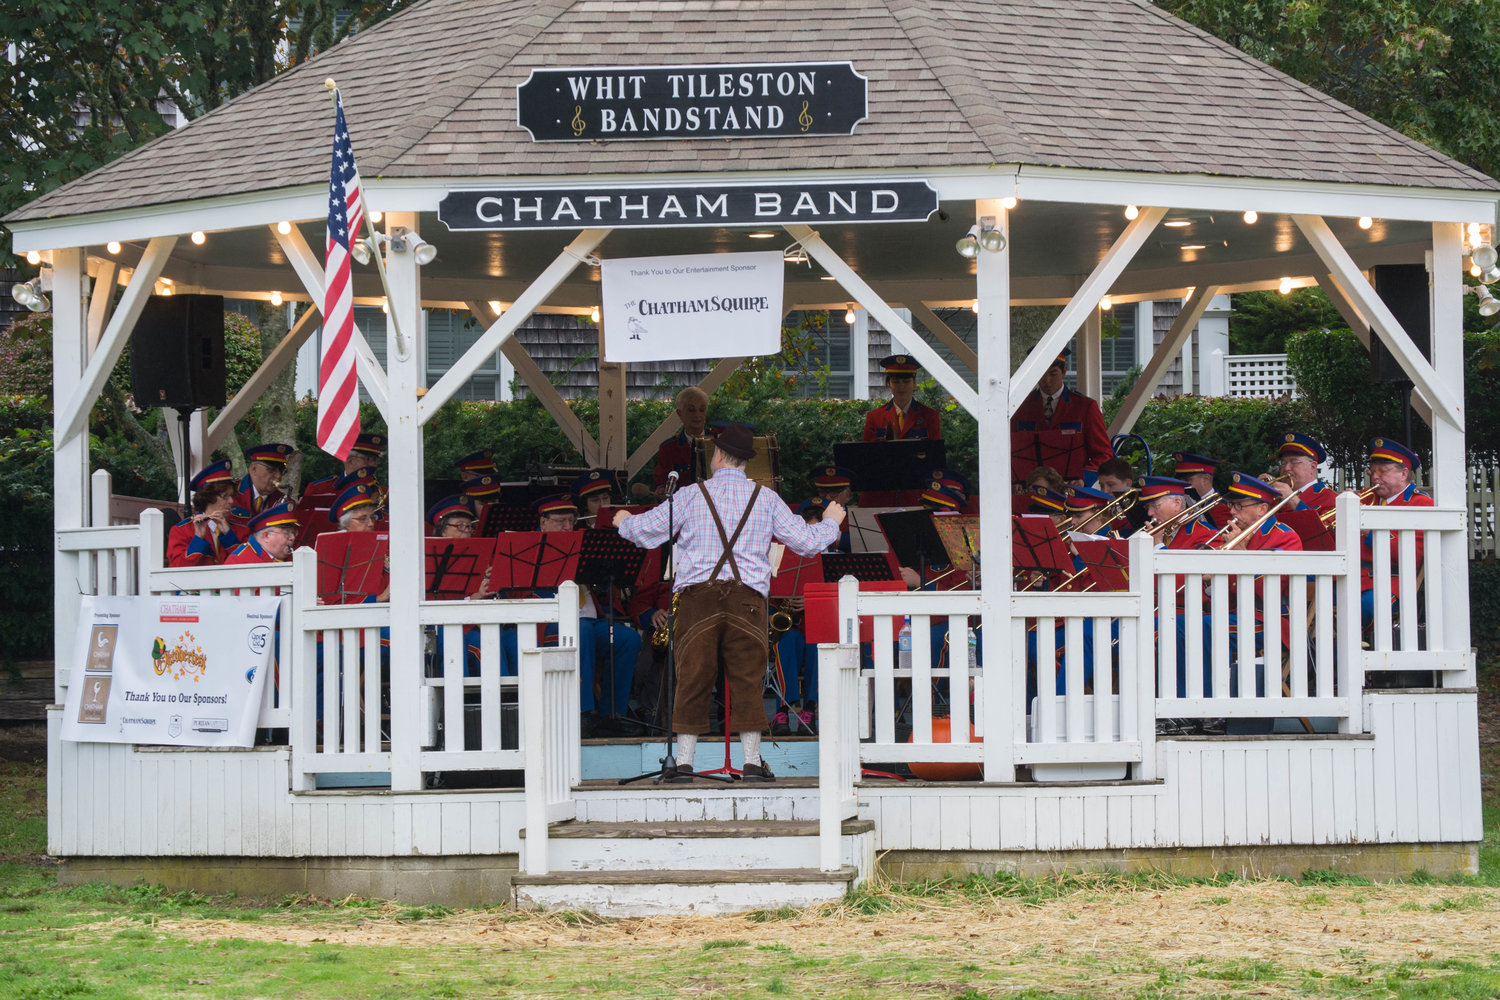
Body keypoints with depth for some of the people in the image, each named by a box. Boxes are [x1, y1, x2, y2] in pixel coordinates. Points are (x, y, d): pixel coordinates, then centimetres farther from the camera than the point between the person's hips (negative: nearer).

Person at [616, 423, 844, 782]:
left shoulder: (691, 496, 4)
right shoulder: (767, 499, 7)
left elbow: (646, 531, 8)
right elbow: (806, 542, 10)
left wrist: (624, 522, 31)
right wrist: (831, 522, 31)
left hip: (698, 595, 0)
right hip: (747, 597, 1)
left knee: (693, 678, 3)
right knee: (747, 681, 4)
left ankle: (684, 762, 3)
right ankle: (752, 761, 2)